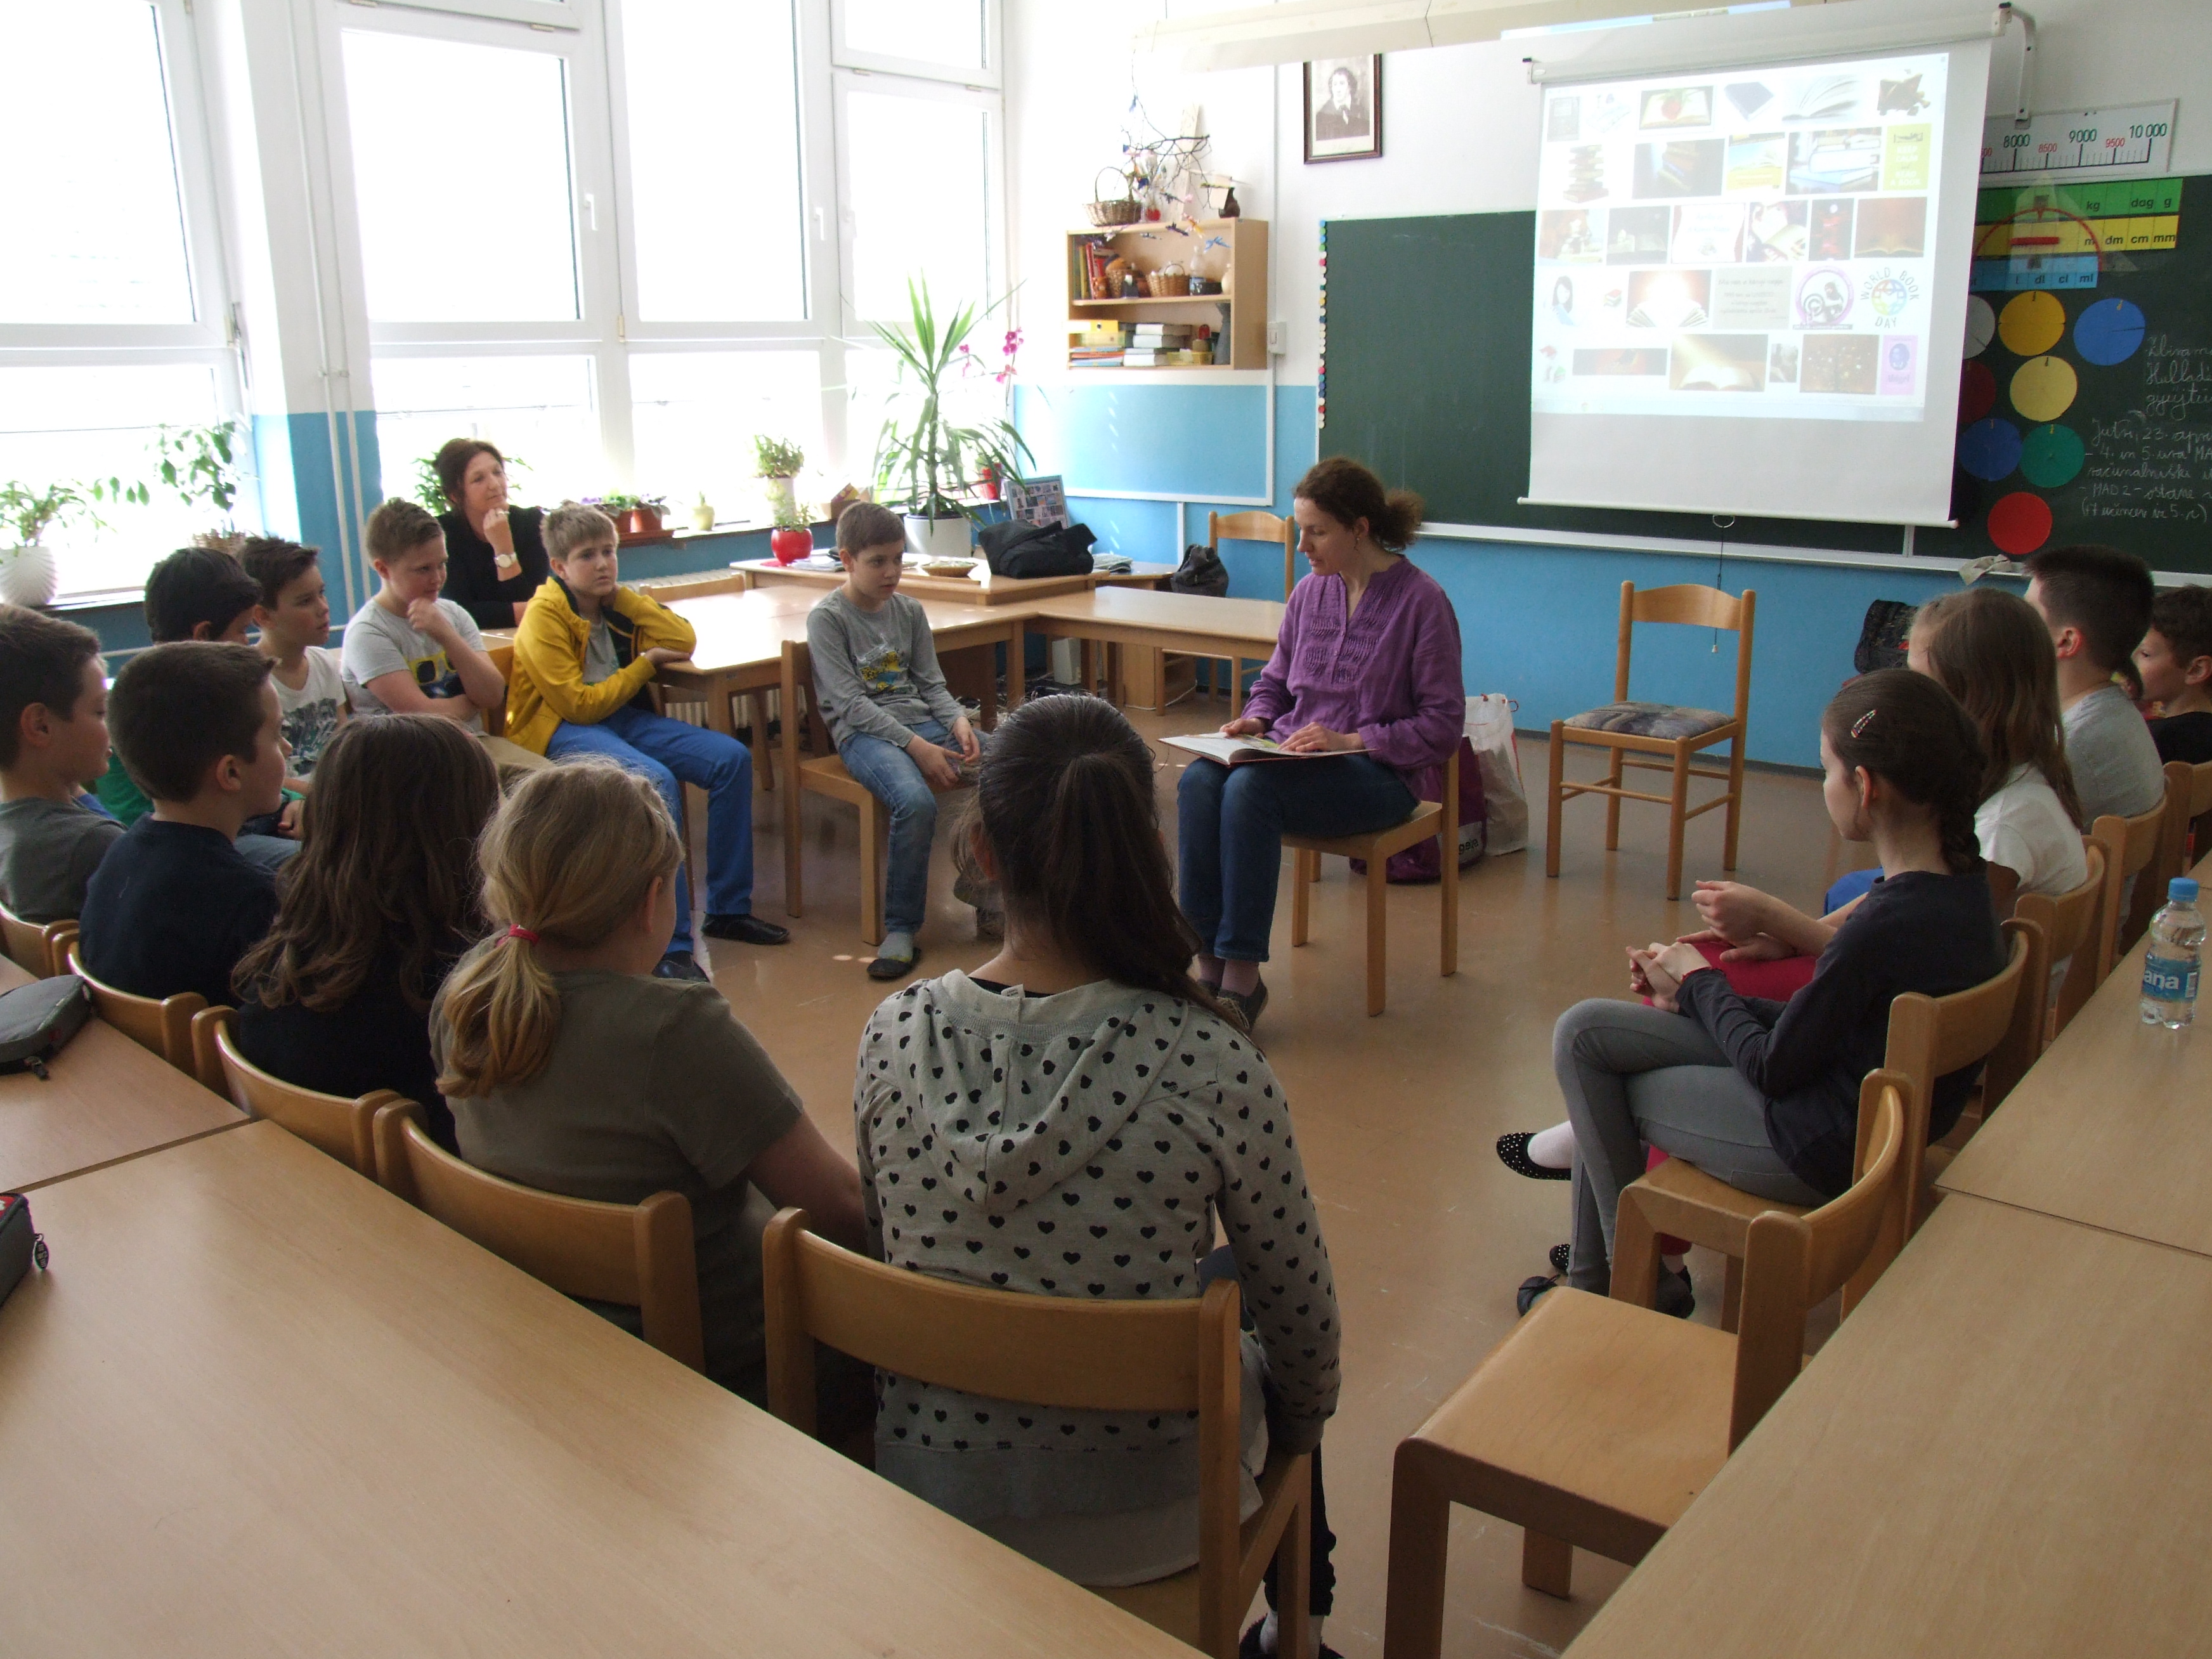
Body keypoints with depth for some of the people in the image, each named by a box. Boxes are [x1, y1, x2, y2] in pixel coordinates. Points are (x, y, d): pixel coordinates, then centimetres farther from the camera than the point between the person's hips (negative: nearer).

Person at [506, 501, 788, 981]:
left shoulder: (617, 602, 9)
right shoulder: (545, 617, -11)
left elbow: (684, 642, -1)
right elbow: (578, 704, -16)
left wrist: (623, 596, -5)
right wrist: (645, 665, -7)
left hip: (625, 717, 7)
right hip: (562, 731, -7)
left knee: (732, 759, -8)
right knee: (657, 781, -34)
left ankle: (728, 909, 0)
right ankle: (671, 948, -32)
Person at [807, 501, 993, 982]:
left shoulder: (910, 611, 13)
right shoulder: (827, 618, -4)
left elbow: (932, 683, 14)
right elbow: (851, 703, -12)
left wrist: (957, 720, -9)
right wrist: (916, 747, -20)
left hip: (920, 720, 6)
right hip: (863, 732, -6)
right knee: (916, 801, -36)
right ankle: (901, 930, -21)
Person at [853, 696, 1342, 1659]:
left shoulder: (895, 1036, -15)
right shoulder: (1205, 1061, -24)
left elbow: (884, 1252, 1)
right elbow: (1298, 1296, -11)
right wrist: (1303, 1423, 11)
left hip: (931, 1486, 3)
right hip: (1145, 1523, -3)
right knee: (1262, 1323, 29)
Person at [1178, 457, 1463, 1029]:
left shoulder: (1421, 600, -7)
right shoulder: (1310, 592, 10)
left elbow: (1443, 724, -8)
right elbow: (1276, 680, 23)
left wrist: (1349, 741, -17)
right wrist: (1255, 720, 1)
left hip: (1382, 772, -6)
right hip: (1296, 753, 6)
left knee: (1250, 788, -33)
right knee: (1199, 780, -26)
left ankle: (1243, 977, -26)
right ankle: (1210, 965, -25)